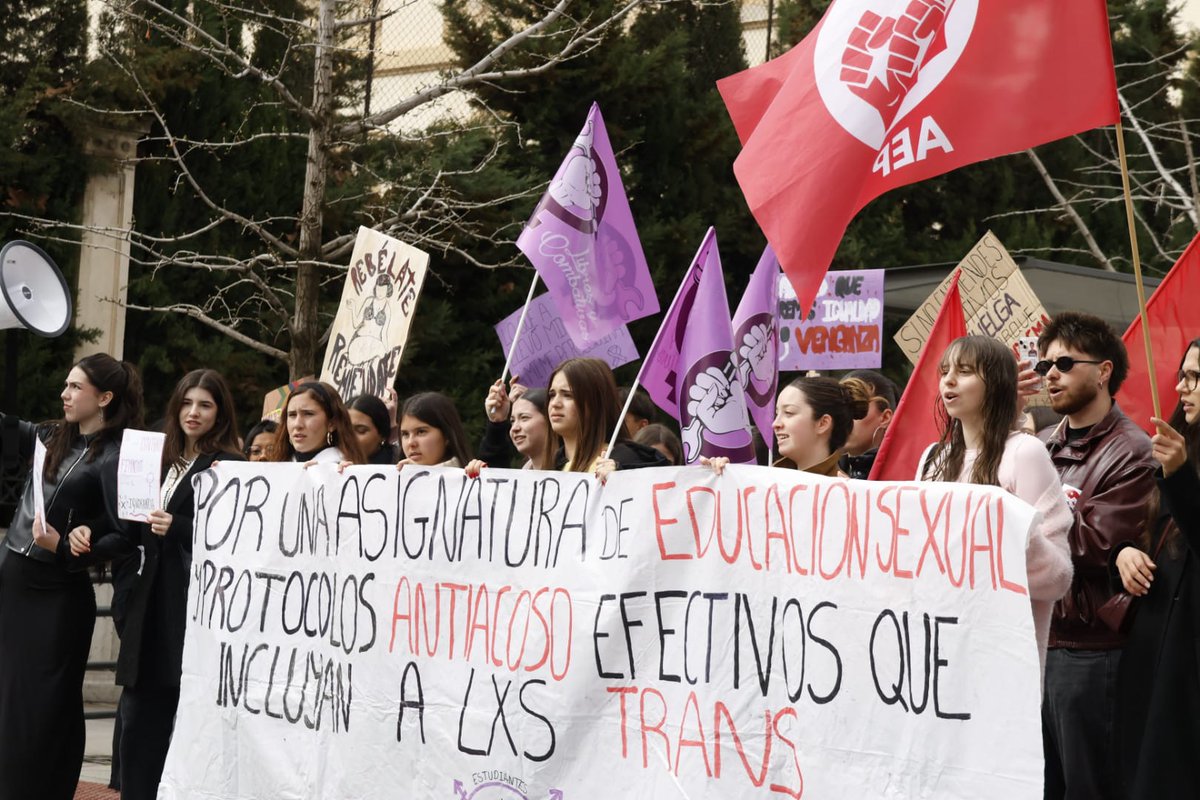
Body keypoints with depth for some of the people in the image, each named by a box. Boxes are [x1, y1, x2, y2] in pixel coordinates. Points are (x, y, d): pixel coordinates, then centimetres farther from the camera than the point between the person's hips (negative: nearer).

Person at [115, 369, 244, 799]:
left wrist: (177, 529, -19)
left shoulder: (228, 466, -4)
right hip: (152, 605, 7)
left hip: (194, 606, -7)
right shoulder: (166, 462, 19)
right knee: (140, 718, 6)